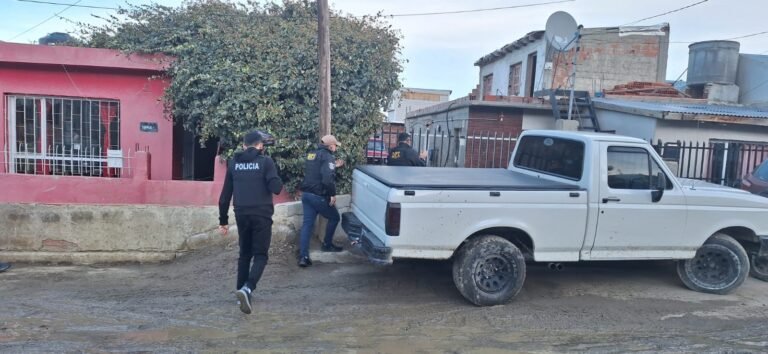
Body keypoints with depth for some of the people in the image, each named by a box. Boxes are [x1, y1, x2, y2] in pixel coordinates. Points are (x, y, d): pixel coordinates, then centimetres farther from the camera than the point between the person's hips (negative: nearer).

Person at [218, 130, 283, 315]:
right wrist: (279, 183, 10)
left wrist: (223, 220, 16)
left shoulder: (234, 163, 9)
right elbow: (275, 187, -13)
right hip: (261, 215, -4)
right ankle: (246, 289, -19)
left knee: (244, 254, 19)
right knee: (260, 255, 1)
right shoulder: (265, 161, -4)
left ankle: (241, 291, 21)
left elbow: (225, 194, 10)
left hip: (241, 215, 4)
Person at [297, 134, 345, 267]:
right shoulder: (327, 156, -13)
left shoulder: (312, 154, 14)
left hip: (306, 194, 8)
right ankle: (327, 245, 27)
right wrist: (332, 194, -16)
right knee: (334, 218, 16)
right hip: (319, 196, -8)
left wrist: (334, 166, 30)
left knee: (307, 223, 5)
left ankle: (303, 256, -2)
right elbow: (327, 178, -26)